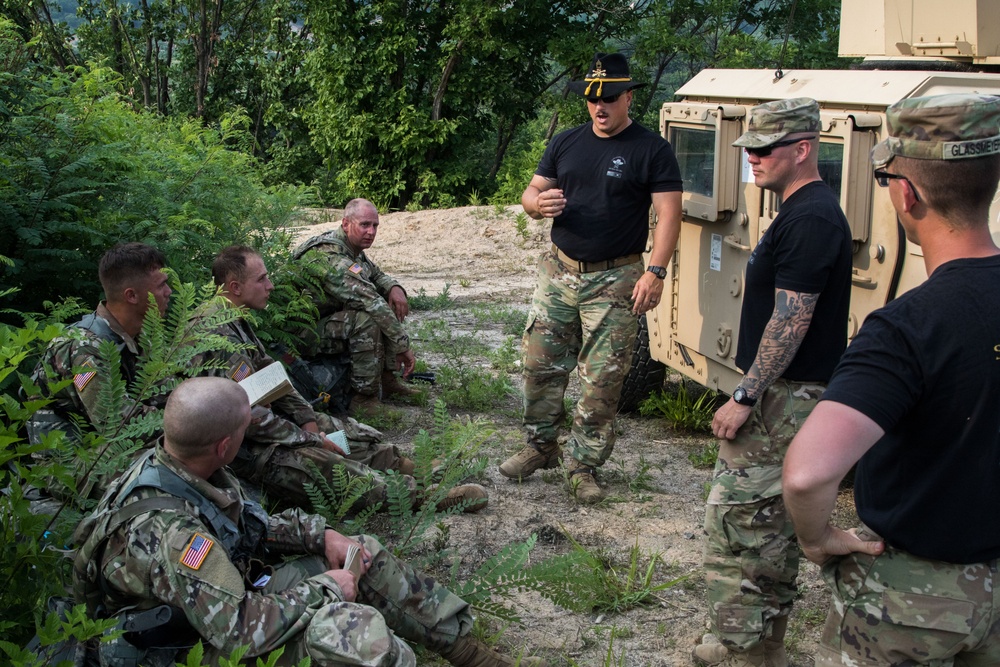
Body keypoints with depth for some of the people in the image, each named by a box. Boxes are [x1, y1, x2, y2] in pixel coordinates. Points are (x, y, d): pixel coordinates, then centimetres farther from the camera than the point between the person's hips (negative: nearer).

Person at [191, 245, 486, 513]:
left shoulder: (235, 322, 9)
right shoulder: (218, 334, -25)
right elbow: (249, 416, -26)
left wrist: (306, 418, 4)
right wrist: (312, 440, -16)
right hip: (246, 449, -11)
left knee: (361, 435, 9)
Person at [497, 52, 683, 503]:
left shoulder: (651, 150, -4)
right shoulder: (566, 143, 10)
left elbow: (668, 213, -9)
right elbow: (530, 193, 12)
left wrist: (656, 271, -20)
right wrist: (538, 203, -14)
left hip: (615, 281, -4)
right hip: (559, 271, 5)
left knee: (602, 379, -1)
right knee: (540, 363, 7)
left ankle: (583, 465, 11)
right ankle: (541, 446, 25)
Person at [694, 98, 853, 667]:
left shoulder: (809, 219, -19)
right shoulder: (807, 210, 15)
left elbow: (790, 321, -23)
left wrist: (744, 397, -21)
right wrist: (753, 392, 22)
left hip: (784, 398, -11)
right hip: (792, 394, 11)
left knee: (736, 519, -5)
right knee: (773, 524, 17)